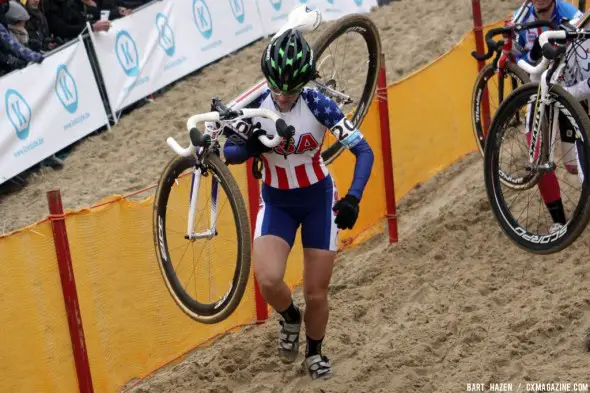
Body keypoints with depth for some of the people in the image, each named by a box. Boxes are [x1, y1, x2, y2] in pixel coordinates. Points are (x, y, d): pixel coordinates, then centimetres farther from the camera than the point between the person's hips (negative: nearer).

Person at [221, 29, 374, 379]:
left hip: (318, 199, -1)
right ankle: (290, 318, 13)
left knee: (317, 294, 2)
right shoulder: (256, 106, -16)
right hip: (276, 202, 1)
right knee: (269, 280, -22)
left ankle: (315, 353, 32)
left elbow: (364, 151, -23)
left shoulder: (318, 105, -22)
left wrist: (353, 198, -37)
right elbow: (230, 154, -6)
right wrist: (249, 148, -30)